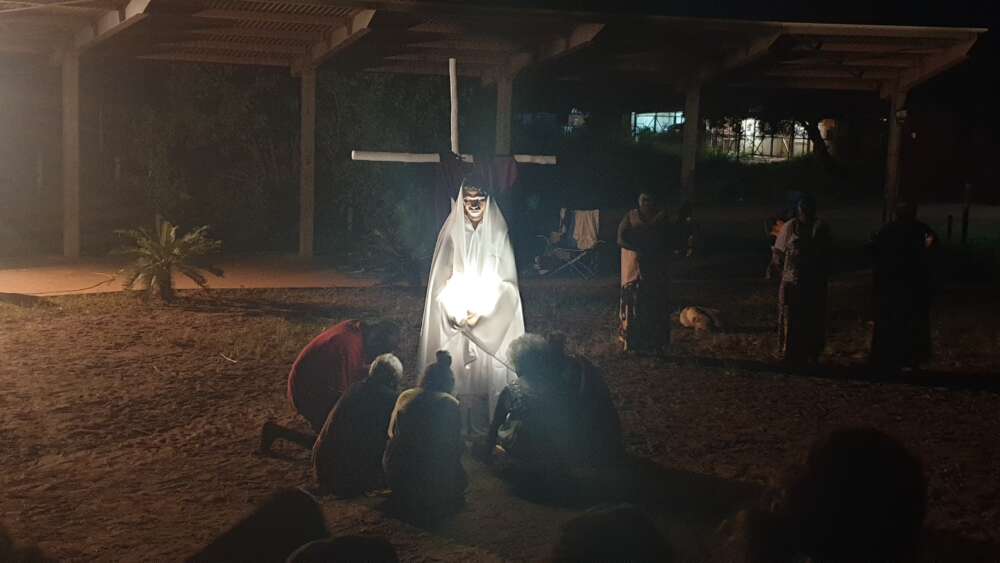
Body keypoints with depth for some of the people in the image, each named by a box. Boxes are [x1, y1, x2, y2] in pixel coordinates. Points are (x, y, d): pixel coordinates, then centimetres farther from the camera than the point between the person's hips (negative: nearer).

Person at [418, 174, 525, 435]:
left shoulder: (498, 233, -3)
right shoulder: (452, 232, 0)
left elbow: (506, 282, -3)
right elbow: (444, 279, 2)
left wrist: (482, 311, -12)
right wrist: (459, 312, -10)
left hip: (491, 318, -1)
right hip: (456, 316, 1)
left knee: (489, 368, -2)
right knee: (458, 371, -1)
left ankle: (487, 424, 7)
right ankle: (459, 423, 9)